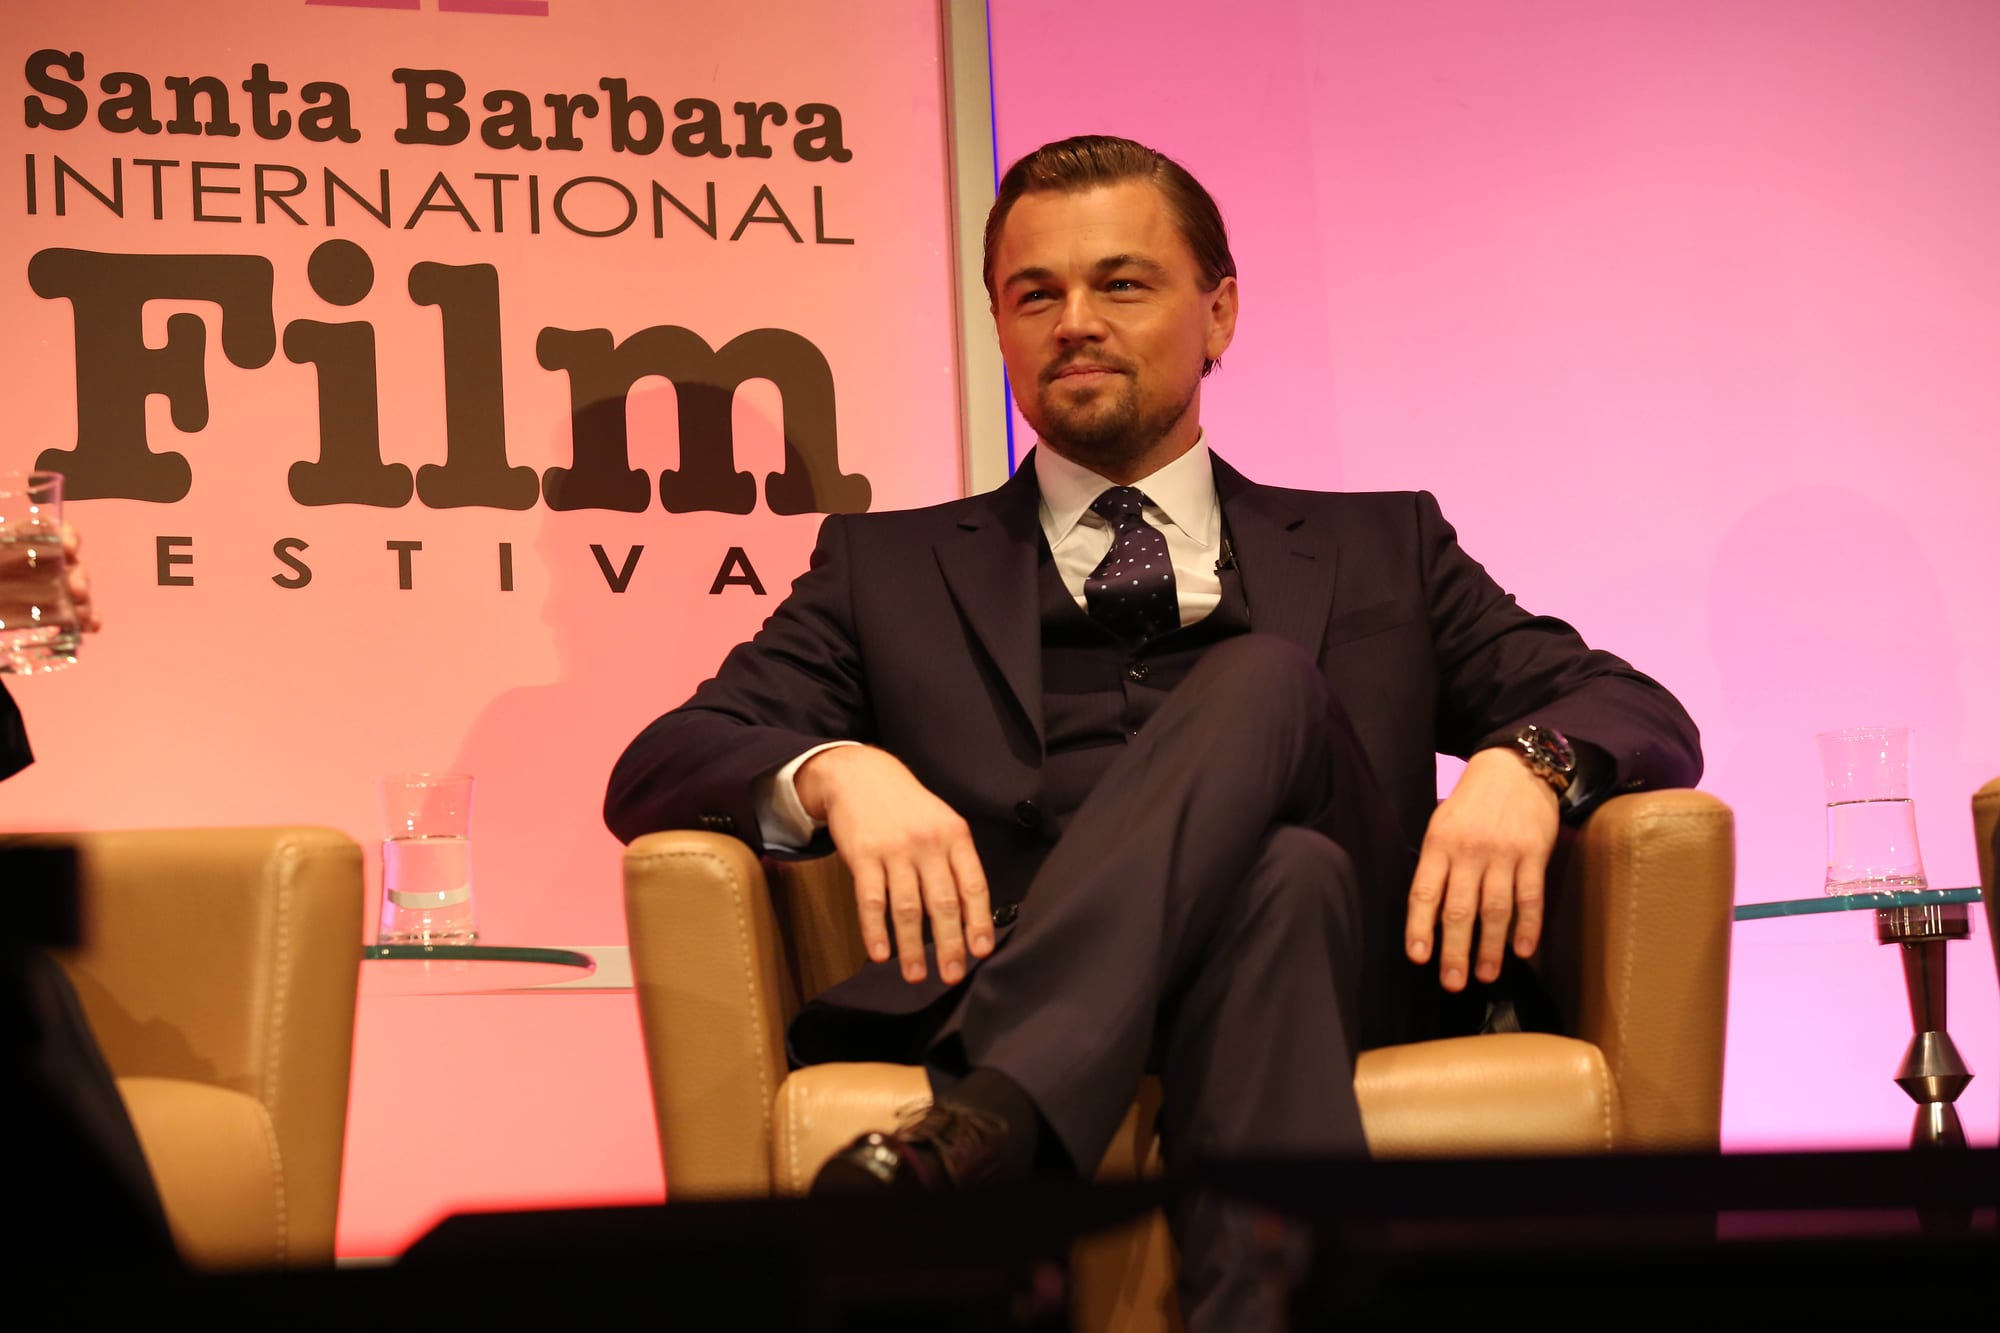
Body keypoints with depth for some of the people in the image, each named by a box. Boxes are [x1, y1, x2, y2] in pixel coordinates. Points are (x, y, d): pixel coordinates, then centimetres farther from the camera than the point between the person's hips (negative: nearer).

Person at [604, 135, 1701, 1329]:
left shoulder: (1380, 551, 27)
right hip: (997, 987, -1)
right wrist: (838, 771, -11)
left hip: (1345, 996, 1)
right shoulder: (890, 569, 26)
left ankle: (985, 1125, -45)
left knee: (1264, 682, -29)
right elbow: (655, 771, 13)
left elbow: (1646, 719, 16)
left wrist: (1522, 764, -9)